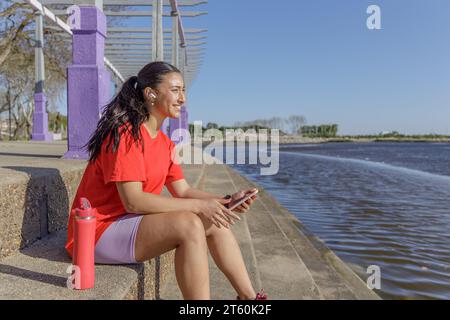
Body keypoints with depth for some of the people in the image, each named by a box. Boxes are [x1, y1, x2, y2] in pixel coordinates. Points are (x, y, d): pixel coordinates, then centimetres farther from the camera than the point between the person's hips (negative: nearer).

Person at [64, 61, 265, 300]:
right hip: (99, 232, -9)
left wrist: (226, 200, -10)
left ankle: (249, 298, 8)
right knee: (189, 224, -28)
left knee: (214, 220, -1)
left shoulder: (164, 143, 9)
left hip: (132, 221, 9)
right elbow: (133, 201, -26)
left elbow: (183, 191, 5)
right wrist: (198, 205, -24)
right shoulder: (125, 134, -19)